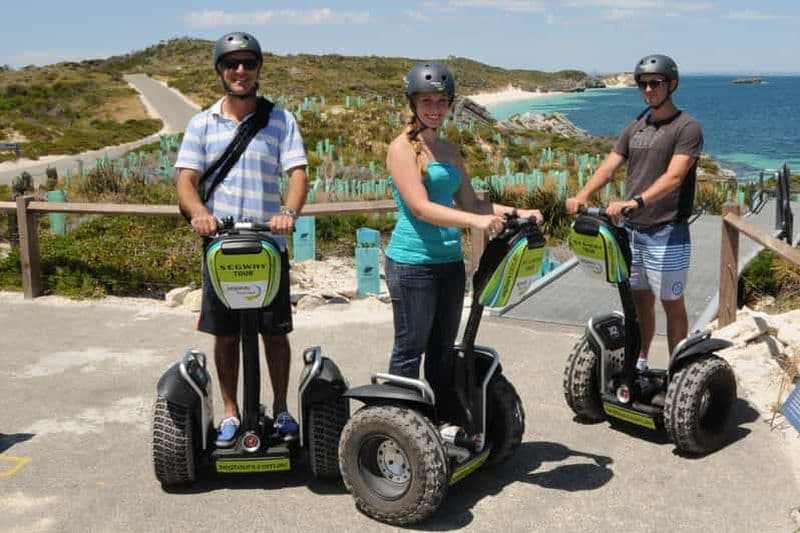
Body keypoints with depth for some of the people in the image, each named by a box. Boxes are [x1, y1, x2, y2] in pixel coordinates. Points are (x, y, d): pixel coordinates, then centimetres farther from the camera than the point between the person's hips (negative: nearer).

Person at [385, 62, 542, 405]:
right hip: (412, 263, -7)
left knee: (443, 349, 14)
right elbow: (420, 208, -19)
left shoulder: (450, 151, 14)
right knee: (410, 351, -1)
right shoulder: (402, 148, -8)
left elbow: (470, 202, 16)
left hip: (450, 262, 8)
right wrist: (476, 221, -30)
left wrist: (517, 213, 3)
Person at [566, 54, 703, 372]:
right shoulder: (635, 128, 13)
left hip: (666, 233, -6)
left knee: (671, 304, 3)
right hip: (631, 229, 6)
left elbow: (674, 176, -20)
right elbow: (609, 166, 4)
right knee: (640, 300, 15)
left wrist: (635, 201, -34)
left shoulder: (687, 128, -7)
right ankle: (639, 362, 27)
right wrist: (582, 196, -14)